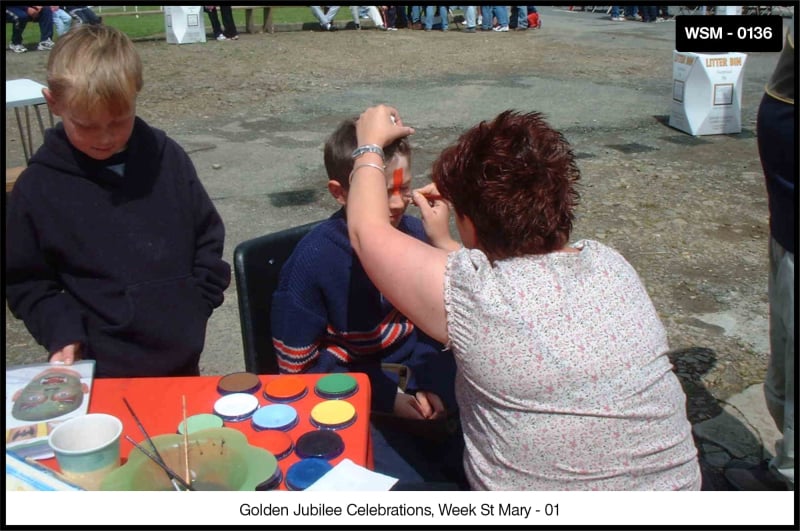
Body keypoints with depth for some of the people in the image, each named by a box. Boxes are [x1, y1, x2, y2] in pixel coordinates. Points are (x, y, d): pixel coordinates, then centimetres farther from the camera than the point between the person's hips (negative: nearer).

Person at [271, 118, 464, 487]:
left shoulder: (415, 234, -7)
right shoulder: (313, 259, -18)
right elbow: (298, 369, -10)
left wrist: (435, 385, -8)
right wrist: (387, 399, -15)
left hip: (416, 386, 4)